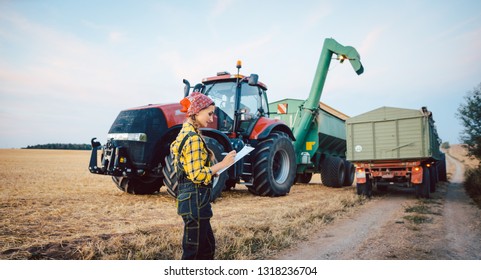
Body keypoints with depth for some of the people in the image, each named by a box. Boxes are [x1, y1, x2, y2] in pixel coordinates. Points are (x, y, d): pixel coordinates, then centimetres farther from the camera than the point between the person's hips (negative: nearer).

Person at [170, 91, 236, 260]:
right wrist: (222, 164, -16)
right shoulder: (194, 137, -18)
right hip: (195, 199, -10)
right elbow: (197, 175, -23)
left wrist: (211, 164, 9)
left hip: (187, 196, 10)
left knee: (207, 246, 20)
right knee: (194, 251, 3)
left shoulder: (185, 133, 12)